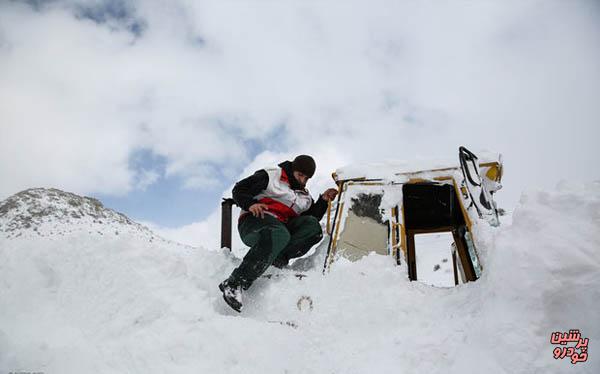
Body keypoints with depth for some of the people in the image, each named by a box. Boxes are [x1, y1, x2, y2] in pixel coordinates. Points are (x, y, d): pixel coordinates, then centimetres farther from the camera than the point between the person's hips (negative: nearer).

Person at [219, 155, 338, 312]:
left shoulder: (305, 197, 25)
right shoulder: (270, 176, 7)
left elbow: (313, 217, 17)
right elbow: (239, 190, 3)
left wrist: (323, 201, 6)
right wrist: (250, 204, -16)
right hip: (254, 221, -6)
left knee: (313, 226, -17)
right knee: (279, 234, -40)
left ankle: (278, 258, -29)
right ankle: (234, 283, -44)